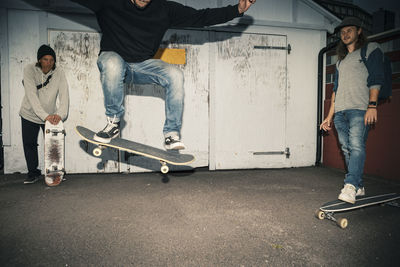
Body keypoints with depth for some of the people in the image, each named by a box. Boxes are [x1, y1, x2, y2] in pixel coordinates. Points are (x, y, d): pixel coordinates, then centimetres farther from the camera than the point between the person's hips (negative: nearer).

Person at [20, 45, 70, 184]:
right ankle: (33, 172, 24)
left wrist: (60, 114, -35)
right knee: (29, 144, 6)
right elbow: (32, 95, -26)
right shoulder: (29, 70, -17)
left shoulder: (59, 72, -12)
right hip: (30, 114, 0)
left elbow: (64, 94, -19)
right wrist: (44, 115, -37)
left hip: (50, 116, 1)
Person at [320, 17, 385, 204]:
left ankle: (350, 186, -27)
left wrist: (372, 105, -15)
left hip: (360, 109, -6)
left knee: (356, 145, -20)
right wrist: (329, 116, 18)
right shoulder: (341, 60, 28)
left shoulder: (371, 49, 11)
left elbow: (376, 79, -2)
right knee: (347, 149, 2)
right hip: (340, 111, 6)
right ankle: (359, 187, 9)